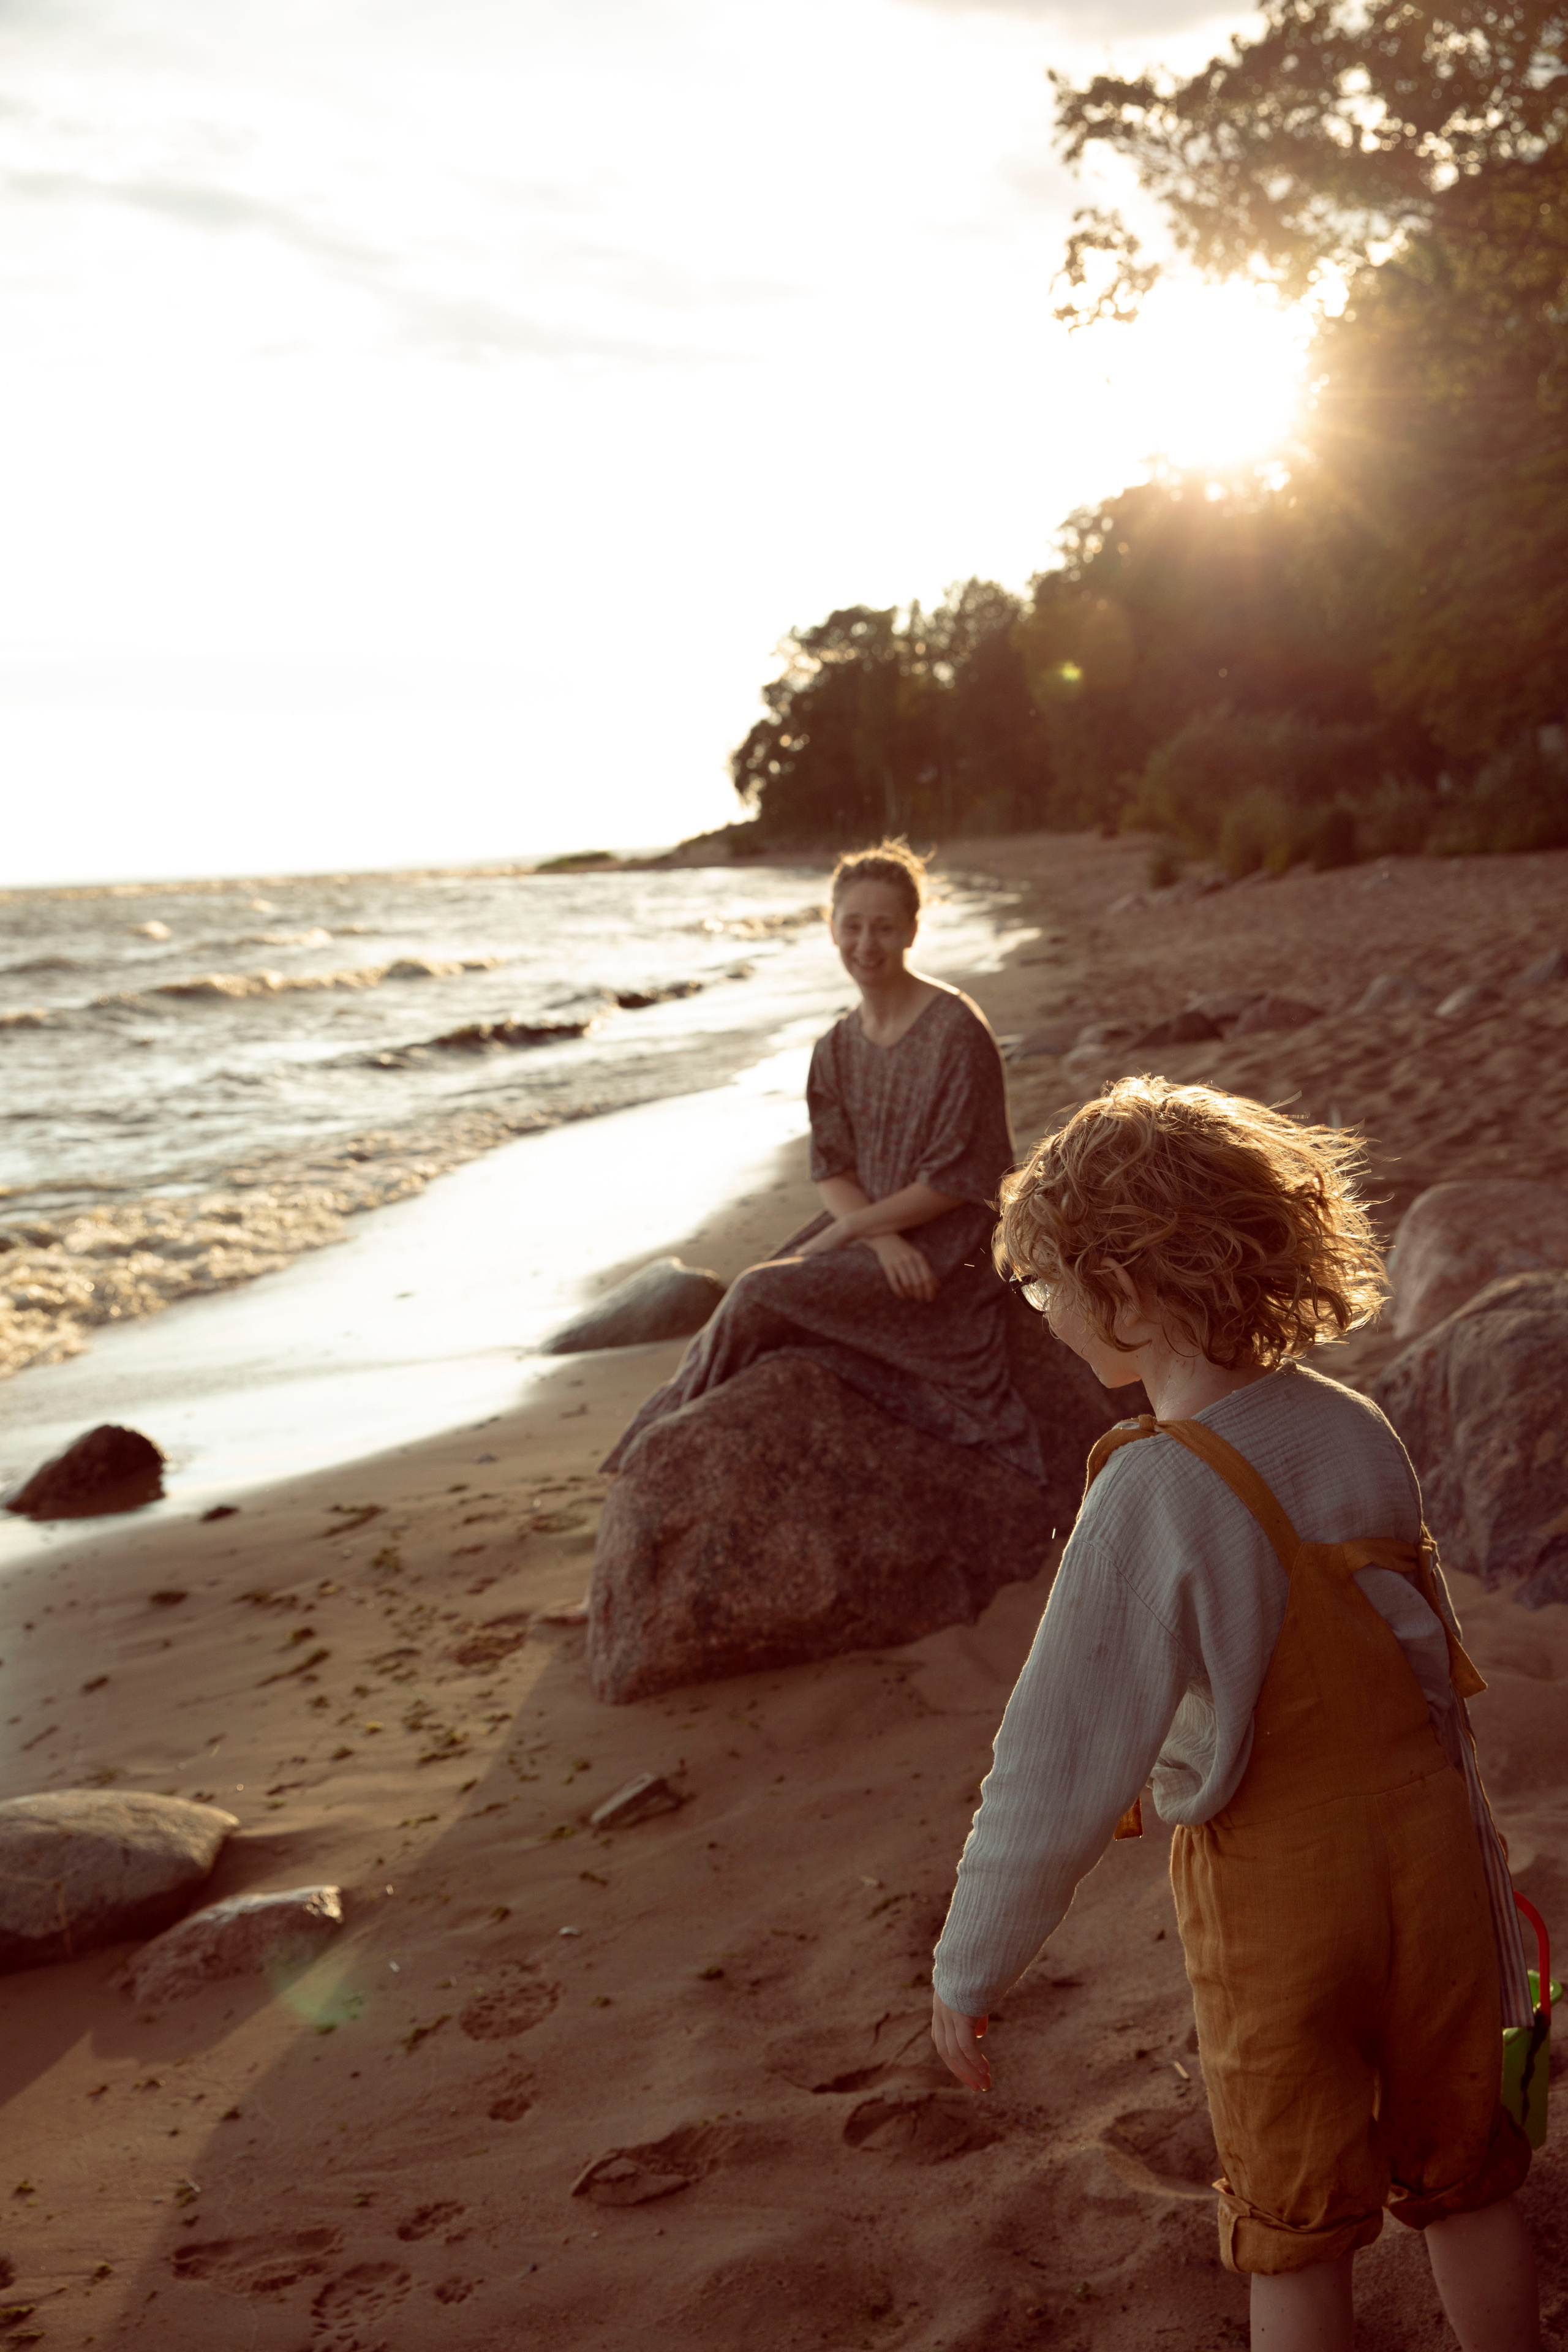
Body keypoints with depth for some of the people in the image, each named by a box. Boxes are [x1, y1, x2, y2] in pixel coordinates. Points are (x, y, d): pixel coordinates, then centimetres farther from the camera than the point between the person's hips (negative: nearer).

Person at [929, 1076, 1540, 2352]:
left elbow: (1059, 1775, -22)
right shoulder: (1358, 1432, -7)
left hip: (1275, 1900, -5)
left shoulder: (1153, 1498, -25)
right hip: (1426, 1848, 5)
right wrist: (1483, 1890, 17)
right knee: (1464, 2174, 24)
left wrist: (969, 1970, -9)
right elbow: (1432, 1671, 3)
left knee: (1298, 2227, 16)